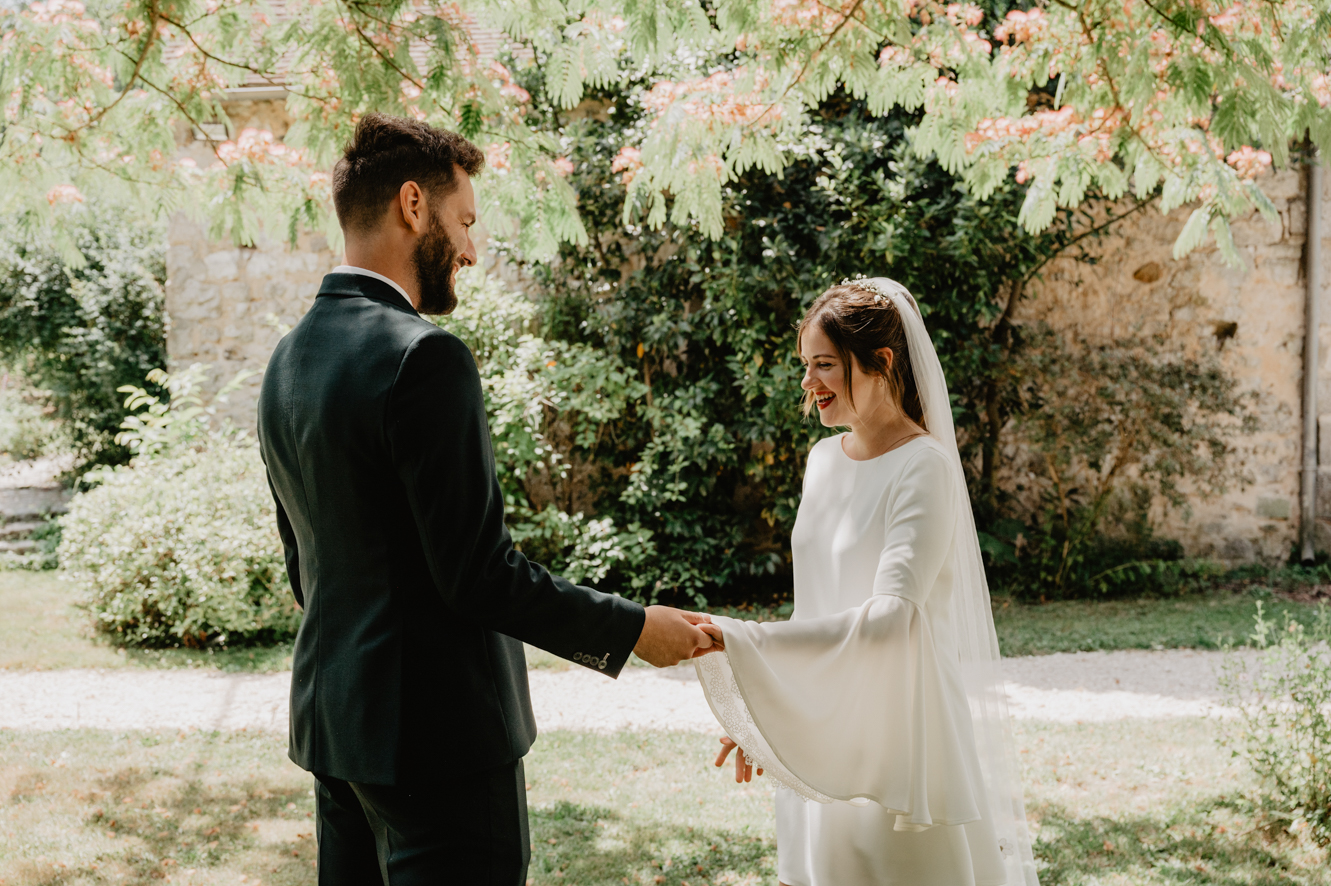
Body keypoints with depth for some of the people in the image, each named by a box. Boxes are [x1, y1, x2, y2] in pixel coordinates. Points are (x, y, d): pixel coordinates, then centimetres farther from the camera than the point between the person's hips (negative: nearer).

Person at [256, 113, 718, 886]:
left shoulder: (289, 360, 9)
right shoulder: (424, 358, -19)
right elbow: (481, 572, -20)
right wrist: (633, 629, -10)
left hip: (334, 720, 9)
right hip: (438, 733, -9)